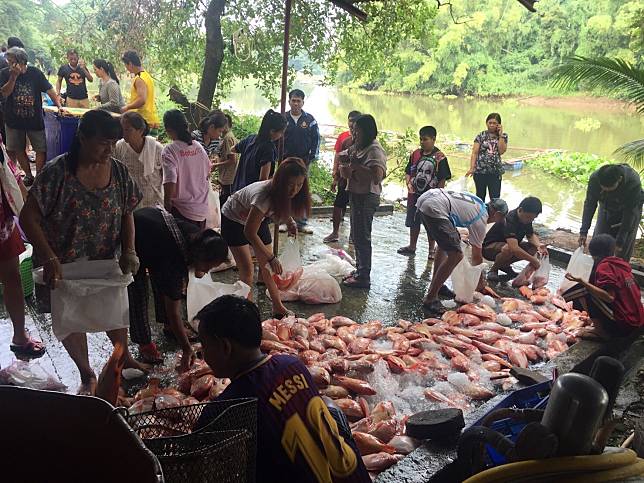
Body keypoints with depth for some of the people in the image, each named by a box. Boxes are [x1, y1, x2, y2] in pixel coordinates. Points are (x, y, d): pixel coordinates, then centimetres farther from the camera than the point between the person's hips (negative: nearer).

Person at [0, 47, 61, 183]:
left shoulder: (34, 73, -7)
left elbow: (49, 90, -6)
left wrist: (59, 106, -14)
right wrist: (13, 76, -23)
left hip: (35, 119, -2)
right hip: (14, 120, 2)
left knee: (41, 150, 1)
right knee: (18, 150, 11)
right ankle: (28, 175, 26)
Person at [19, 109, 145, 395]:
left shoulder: (118, 171, -8)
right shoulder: (57, 172, -21)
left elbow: (127, 214, 2)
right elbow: (28, 217, -18)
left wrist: (129, 251, -13)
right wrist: (49, 258, -27)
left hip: (108, 262, 3)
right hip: (67, 266, -3)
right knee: (70, 323, 12)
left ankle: (124, 357, 47)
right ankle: (87, 375, 36)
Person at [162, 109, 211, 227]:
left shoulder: (169, 150, -15)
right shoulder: (198, 147, 2)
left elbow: (170, 183, -22)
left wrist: (167, 208, -11)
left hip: (182, 212, -5)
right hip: (202, 209, 6)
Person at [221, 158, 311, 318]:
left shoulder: (286, 193, -21)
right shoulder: (264, 195, -42)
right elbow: (250, 232, -35)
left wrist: (290, 222, -13)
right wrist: (271, 257, -34)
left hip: (256, 218, 6)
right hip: (233, 219, -6)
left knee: (267, 266, 6)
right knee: (246, 268, -12)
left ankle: (278, 307, 18)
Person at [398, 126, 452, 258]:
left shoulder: (439, 157, -8)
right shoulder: (415, 154, 5)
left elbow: (442, 179, -8)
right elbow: (408, 172, 12)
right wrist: (408, 183, -7)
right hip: (414, 195, 4)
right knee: (413, 222, 15)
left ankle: (431, 249, 20)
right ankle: (412, 246, 30)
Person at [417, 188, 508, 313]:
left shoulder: (478, 202, 26)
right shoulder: (481, 221, 5)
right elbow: (477, 256, 12)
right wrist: (481, 283, 24)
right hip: (434, 208, -10)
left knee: (445, 243, 27)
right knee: (456, 255, -7)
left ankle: (435, 285, 34)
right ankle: (430, 298, -4)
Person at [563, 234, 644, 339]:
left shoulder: (605, 266, -12)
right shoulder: (623, 264, 11)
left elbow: (609, 297, -24)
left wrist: (582, 282, -25)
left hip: (623, 325, -9)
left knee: (583, 291, -13)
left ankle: (600, 330, -6)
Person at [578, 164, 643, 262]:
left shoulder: (633, 183, -38)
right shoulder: (594, 178, -31)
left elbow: (629, 213, -31)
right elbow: (589, 204, -20)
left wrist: (620, 241, -29)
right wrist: (583, 231, -25)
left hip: (630, 207, -3)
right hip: (607, 209, 3)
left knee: (623, 249, -3)